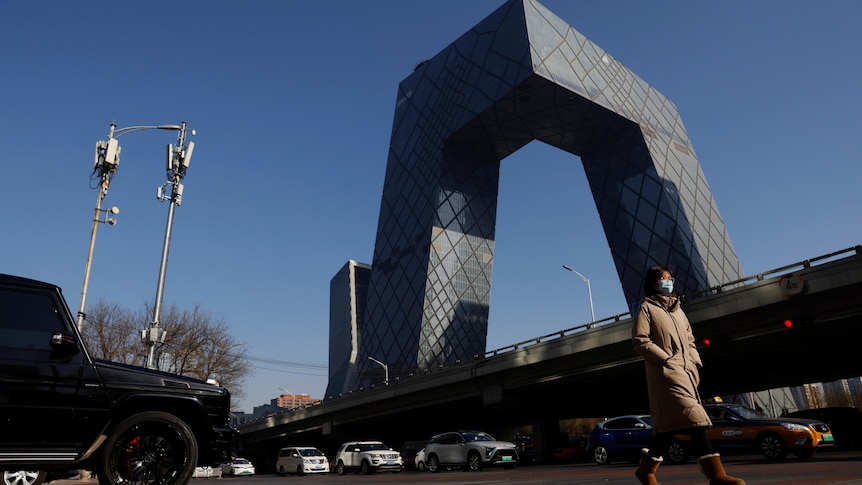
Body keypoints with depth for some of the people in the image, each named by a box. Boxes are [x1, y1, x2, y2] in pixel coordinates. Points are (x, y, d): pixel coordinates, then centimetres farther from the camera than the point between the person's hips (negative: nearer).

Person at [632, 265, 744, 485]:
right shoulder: (647, 307, 1)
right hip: (666, 372, -8)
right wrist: (666, 360, -15)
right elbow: (640, 341, -9)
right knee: (694, 418, -20)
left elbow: (689, 340, 24)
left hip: (685, 372, 8)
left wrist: (696, 363, 7)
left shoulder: (677, 309, 24)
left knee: (669, 423, 8)